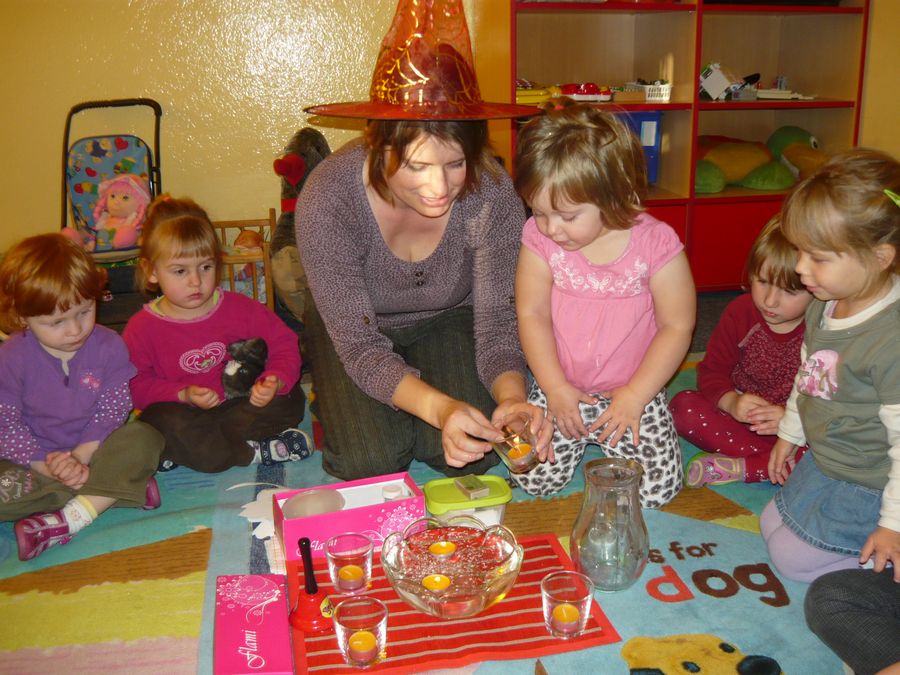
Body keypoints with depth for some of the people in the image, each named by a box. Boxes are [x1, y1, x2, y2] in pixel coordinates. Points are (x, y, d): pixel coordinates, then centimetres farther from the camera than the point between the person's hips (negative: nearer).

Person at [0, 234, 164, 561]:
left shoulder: (108, 346, -10)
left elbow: (113, 410, -11)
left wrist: (80, 455, -23)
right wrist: (47, 464, -22)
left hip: (93, 451, 0)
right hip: (36, 459, 0)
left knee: (144, 437, -27)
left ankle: (68, 520, -34)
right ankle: (115, 490, -26)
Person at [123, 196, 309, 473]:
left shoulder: (241, 309, -4)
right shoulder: (142, 328, -8)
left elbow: (284, 344, 0)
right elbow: (136, 385, -7)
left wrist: (274, 381, -21)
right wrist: (183, 395, -22)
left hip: (239, 404, 2)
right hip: (183, 413, -2)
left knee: (289, 399, -21)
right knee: (164, 424, -35)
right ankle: (254, 452, -24)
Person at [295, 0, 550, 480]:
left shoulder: (492, 195, -29)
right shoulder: (328, 199, -34)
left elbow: (497, 320, -22)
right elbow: (361, 346, -31)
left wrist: (511, 394, -44)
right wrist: (438, 406, -49)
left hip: (446, 320, 2)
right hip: (353, 327, -1)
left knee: (474, 454, -17)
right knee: (369, 460, -19)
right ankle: (335, 402, 15)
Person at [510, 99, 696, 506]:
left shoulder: (655, 243, -17)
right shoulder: (539, 239, -11)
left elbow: (677, 326, -11)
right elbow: (532, 314, -7)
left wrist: (633, 396, -15)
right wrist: (556, 388, -13)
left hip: (632, 392, -1)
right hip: (559, 388, 2)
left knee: (658, 488, -8)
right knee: (533, 479, -7)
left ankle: (608, 438, 22)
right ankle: (579, 437, 24)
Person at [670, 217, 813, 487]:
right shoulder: (740, 312, -7)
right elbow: (712, 370, -2)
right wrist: (732, 402, -23)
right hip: (741, 414, 3)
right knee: (683, 405, -22)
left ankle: (738, 468, -27)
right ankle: (775, 464, -23)